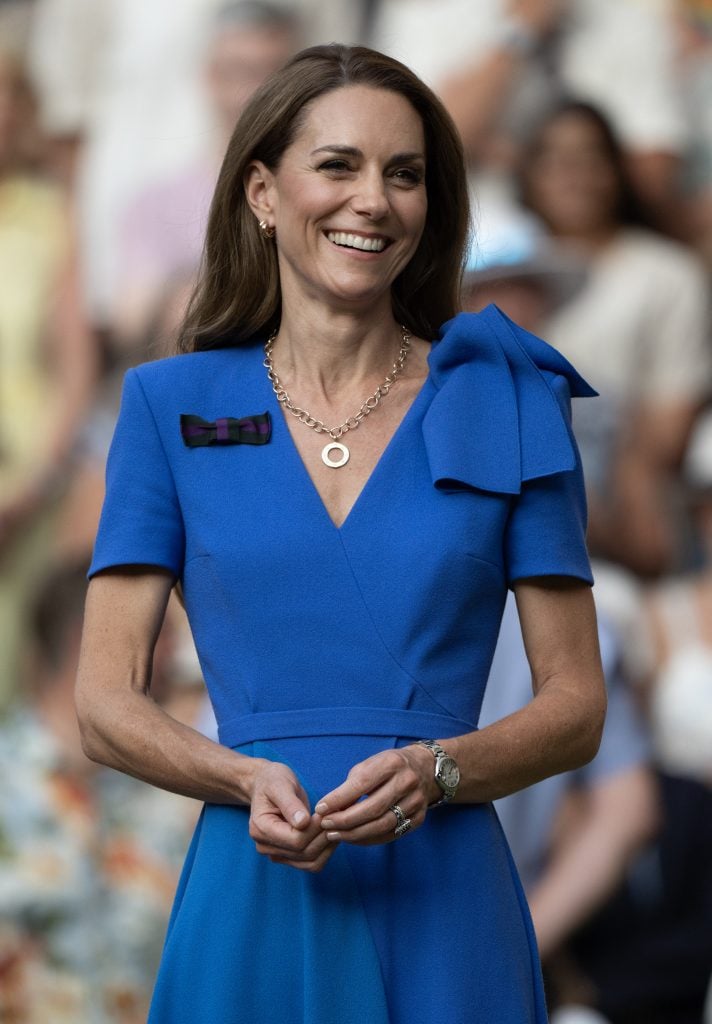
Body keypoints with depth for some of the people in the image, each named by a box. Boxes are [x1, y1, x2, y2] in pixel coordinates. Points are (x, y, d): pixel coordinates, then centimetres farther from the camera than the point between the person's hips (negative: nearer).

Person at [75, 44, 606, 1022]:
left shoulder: (506, 402, 5)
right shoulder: (173, 405, 6)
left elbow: (577, 705, 4)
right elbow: (106, 703, 3)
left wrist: (434, 772, -14)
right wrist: (250, 780, -16)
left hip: (445, 911, 0)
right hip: (253, 899, 0)